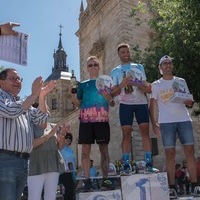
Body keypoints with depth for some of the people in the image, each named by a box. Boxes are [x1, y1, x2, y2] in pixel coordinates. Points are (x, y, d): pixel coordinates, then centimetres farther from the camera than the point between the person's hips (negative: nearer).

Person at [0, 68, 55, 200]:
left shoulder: (25, 103, 23)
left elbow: (41, 119, 10)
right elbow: (11, 111, -17)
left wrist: (42, 96, -3)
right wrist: (34, 95, -15)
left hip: (23, 161, 7)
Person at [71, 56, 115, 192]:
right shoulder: (83, 84, 16)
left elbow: (113, 104, 11)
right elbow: (78, 104, 13)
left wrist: (109, 98, -10)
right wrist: (72, 95, -4)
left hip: (102, 119, -1)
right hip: (86, 119, 1)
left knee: (104, 148, 2)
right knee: (86, 149, -2)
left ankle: (105, 178, 11)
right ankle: (87, 180, 3)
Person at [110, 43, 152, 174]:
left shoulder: (139, 67, 14)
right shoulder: (115, 71, 10)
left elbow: (146, 86, 11)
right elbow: (113, 93, 3)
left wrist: (146, 88, -13)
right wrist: (121, 85, -16)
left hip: (141, 103, 1)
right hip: (125, 104, -1)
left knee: (145, 131, -6)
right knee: (126, 134, -5)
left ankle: (149, 164, -3)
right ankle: (126, 165, -2)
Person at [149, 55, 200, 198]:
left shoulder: (181, 81, 14)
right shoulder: (156, 85, 9)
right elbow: (152, 106, 6)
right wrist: (154, 123, -4)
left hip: (184, 120, 2)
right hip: (166, 122, -2)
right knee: (170, 154, -2)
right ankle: (172, 187, 2)